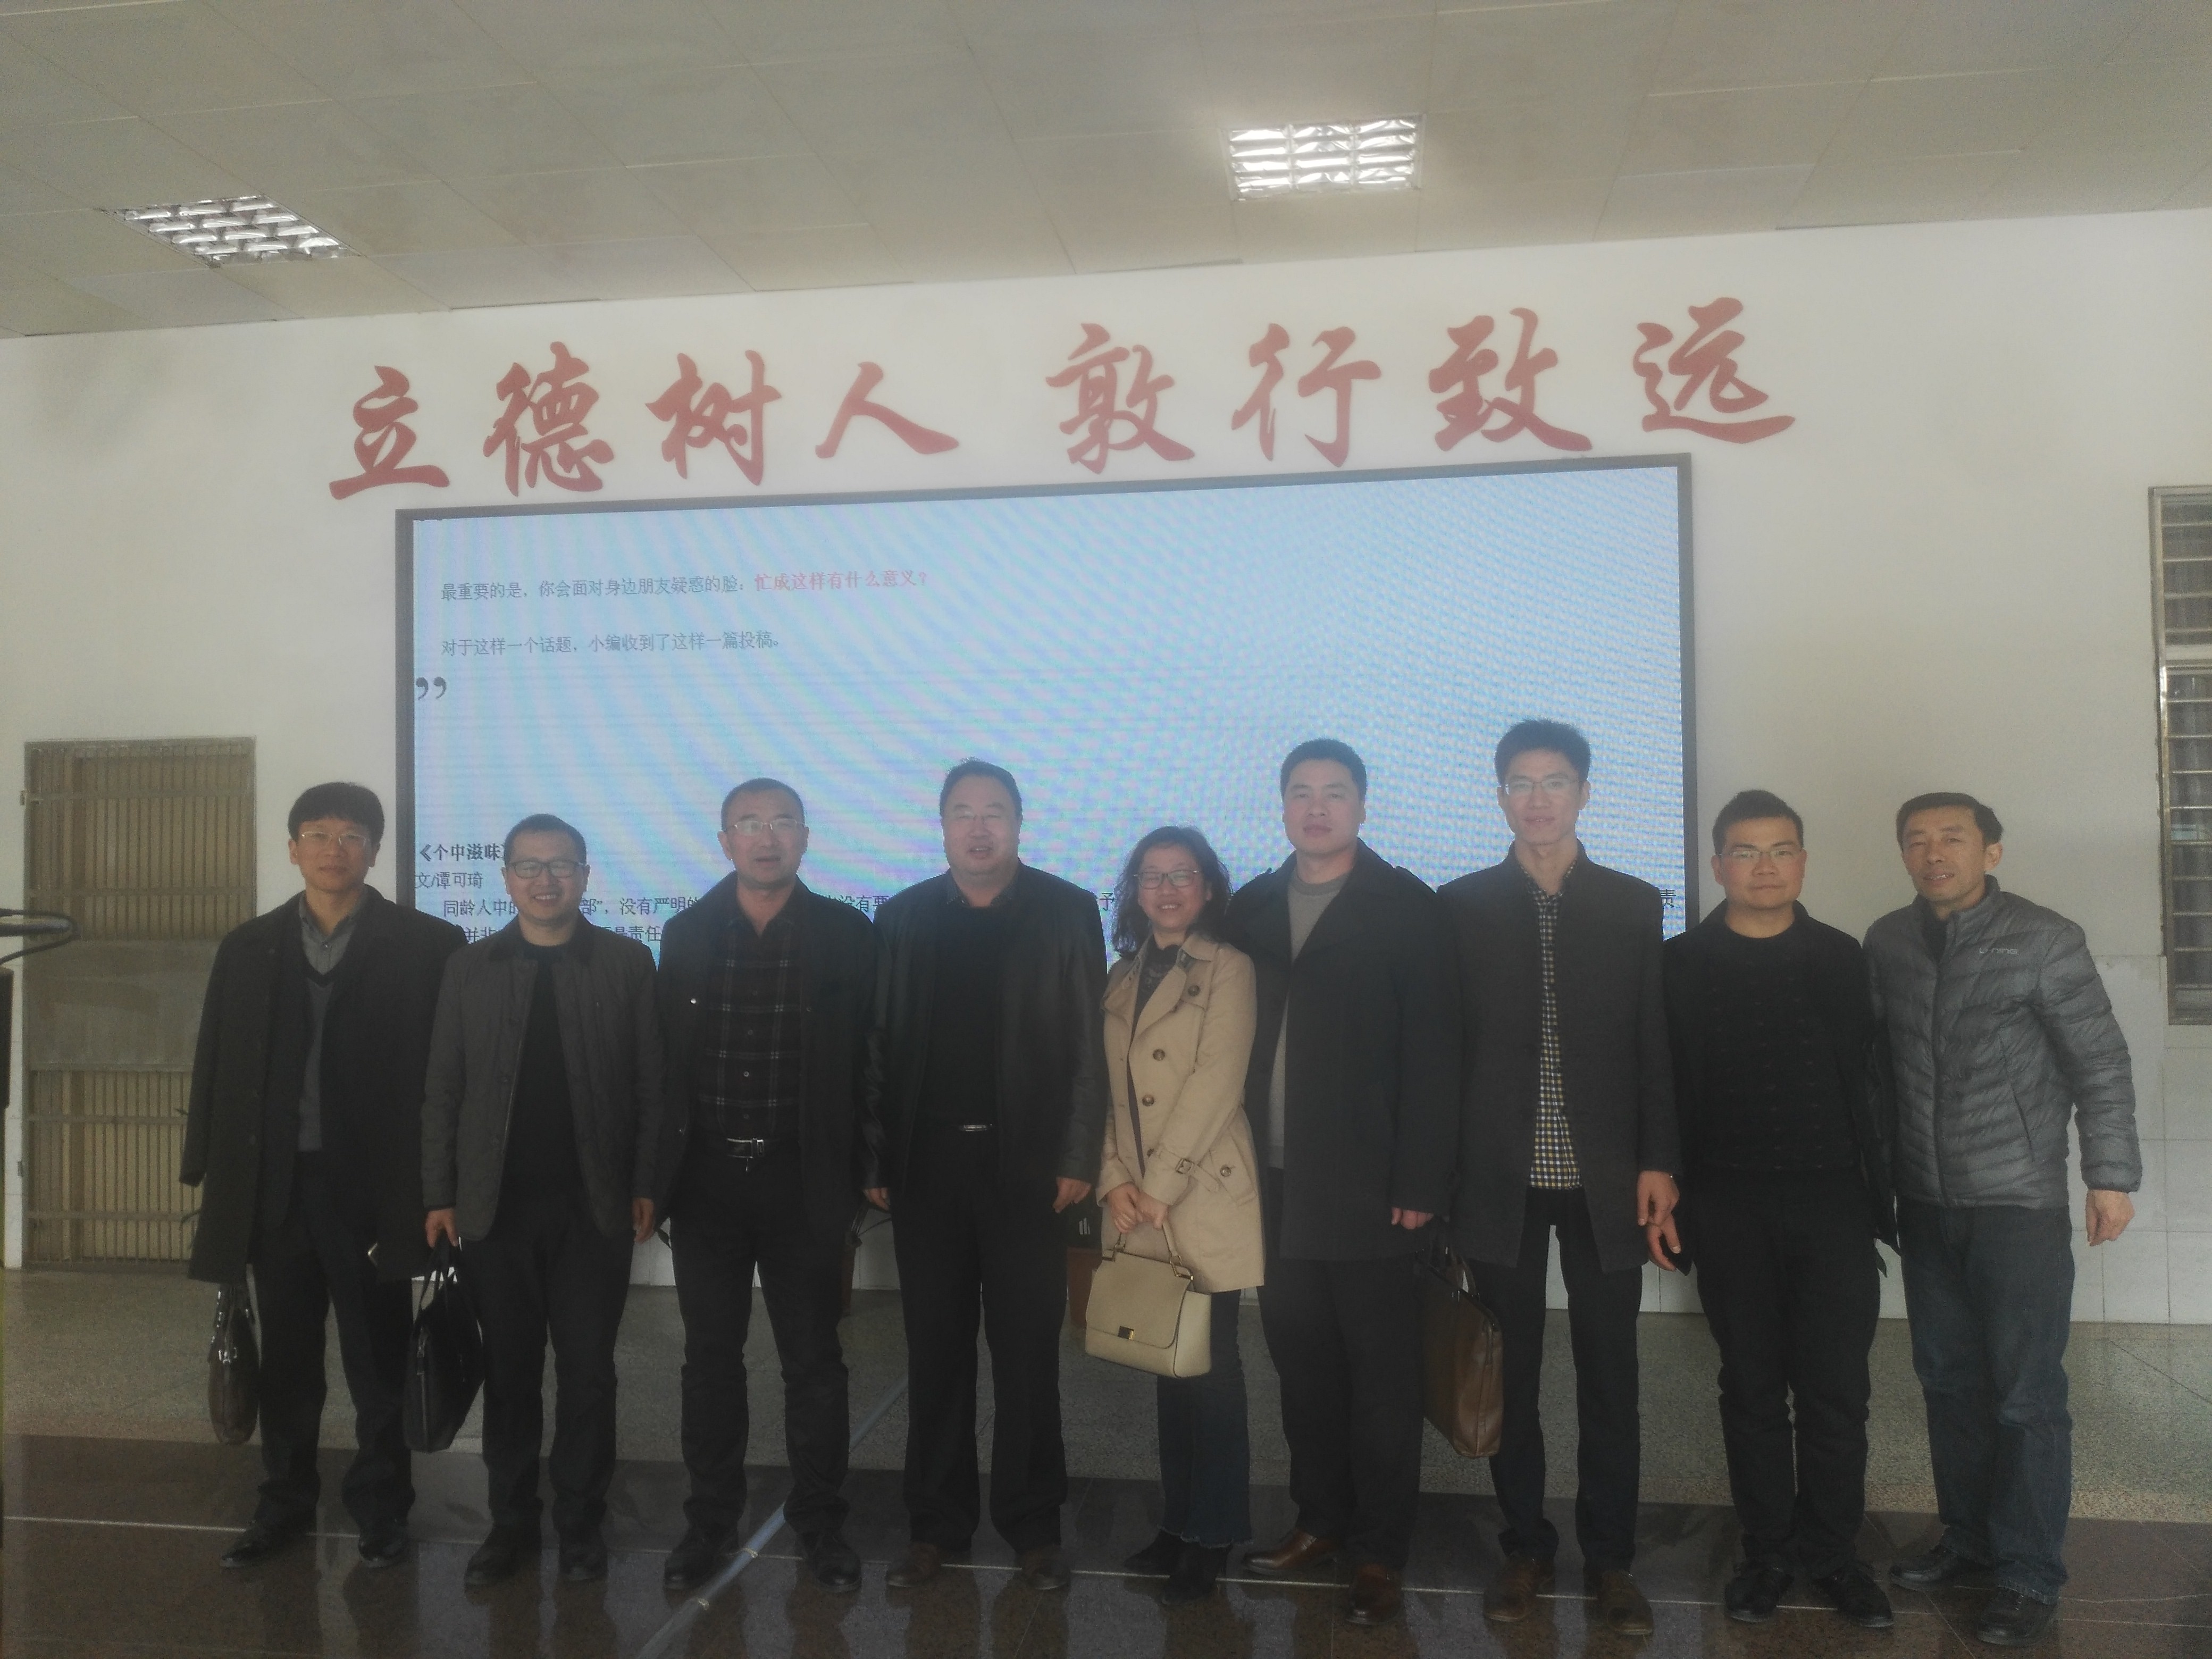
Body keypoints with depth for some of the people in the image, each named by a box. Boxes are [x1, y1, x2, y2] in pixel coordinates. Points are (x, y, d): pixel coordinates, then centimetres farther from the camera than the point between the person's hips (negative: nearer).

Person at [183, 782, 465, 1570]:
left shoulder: (426, 946, -4)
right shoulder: (248, 949, 9)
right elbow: (216, 1065, 9)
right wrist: (208, 1172, 5)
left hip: (371, 1185, -3)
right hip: (274, 1183, 3)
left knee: (377, 1360, 8)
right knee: (286, 1359, 14)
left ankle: (381, 1510, 22)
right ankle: (284, 1504, 29)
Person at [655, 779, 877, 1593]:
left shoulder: (846, 934, -2)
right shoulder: (687, 932, 4)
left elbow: (868, 1056, -4)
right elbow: (665, 1054, 4)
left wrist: (867, 1170, -7)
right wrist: (661, 1169, 0)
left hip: (802, 1179, -2)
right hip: (707, 1176, 2)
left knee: (813, 1360, 8)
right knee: (710, 1356, 12)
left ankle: (821, 1522, 23)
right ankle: (711, 1519, 26)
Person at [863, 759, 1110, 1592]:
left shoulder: (1066, 911, 1)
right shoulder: (902, 917, 8)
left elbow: (1089, 1046, -2)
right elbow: (880, 1046, 5)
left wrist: (1077, 1159, -7)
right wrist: (877, 1160, 0)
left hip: (1024, 1163, -2)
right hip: (927, 1162, 2)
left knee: (1027, 1352, 5)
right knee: (935, 1351, 10)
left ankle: (1032, 1524, 18)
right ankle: (936, 1523, 21)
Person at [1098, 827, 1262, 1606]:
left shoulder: (1227, 969, -3)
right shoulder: (1121, 979, 14)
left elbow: (1216, 1083, -12)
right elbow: (1104, 1085, 9)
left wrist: (1159, 1184, -13)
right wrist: (1114, 1180, -5)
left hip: (1205, 1198, -5)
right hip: (1140, 1203, 5)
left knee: (1208, 1364, 1)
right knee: (1168, 1366, 11)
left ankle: (1213, 1535, 11)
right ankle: (1178, 1521, 21)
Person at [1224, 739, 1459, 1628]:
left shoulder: (1406, 906, -3)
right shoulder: (1251, 908, 10)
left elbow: (1431, 1054, -7)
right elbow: (1235, 1036, 8)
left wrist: (1420, 1181, -12)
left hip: (1367, 1185, -4)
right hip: (1276, 1182, 4)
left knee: (1382, 1378, 5)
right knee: (1301, 1362, 12)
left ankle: (1379, 1553, 16)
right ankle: (1320, 1519, 28)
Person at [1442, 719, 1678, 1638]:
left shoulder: (1635, 905, 6)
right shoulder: (1462, 905, 4)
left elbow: (1656, 1044, 4)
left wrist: (1659, 1162, -3)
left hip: (1604, 1180, 0)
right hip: (1500, 1179, 0)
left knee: (1609, 1377, 6)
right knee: (1510, 1375, 9)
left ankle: (1609, 1559, 20)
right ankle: (1525, 1548, 24)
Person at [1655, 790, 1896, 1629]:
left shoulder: (1841, 957, 6)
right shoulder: (1682, 963, 2)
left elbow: (1872, 1080, 6)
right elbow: (1662, 1088, 2)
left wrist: (1880, 1193, 2)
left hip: (1833, 1199, 1)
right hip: (1728, 1207, 0)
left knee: (1836, 1388, 2)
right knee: (1752, 1386, 8)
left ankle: (1833, 1551, 17)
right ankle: (1768, 1551, 19)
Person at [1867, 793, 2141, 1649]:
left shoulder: (2044, 938, -7)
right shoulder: (1887, 942, 3)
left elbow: (2100, 1064, -5)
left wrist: (2111, 1174, -8)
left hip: (2020, 1203, -4)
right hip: (1926, 1203, 4)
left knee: (2026, 1394, 1)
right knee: (1949, 1383, 13)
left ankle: (2030, 1576, 13)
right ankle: (1969, 1539, 28)